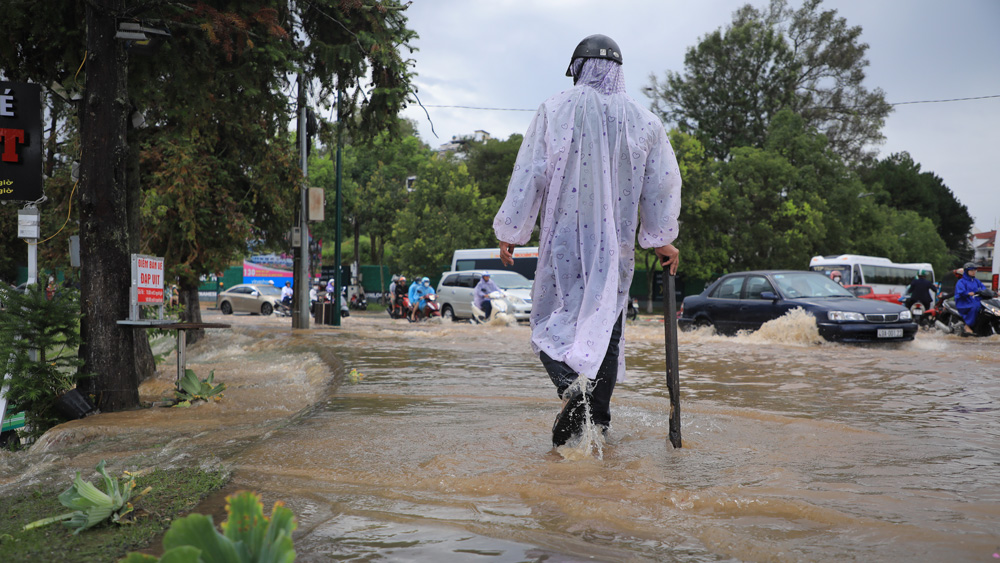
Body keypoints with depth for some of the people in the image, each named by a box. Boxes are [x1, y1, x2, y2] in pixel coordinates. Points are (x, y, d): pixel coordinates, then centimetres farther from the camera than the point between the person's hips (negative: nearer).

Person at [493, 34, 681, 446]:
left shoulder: (556, 109, -3)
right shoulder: (642, 119, 6)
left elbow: (530, 175, -5)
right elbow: (662, 184, 8)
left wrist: (511, 232, 2)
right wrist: (662, 239, 16)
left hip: (564, 237, -3)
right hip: (616, 245, 3)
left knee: (551, 323, 4)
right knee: (606, 326, 11)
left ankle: (572, 388, -23)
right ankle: (599, 421, 14)